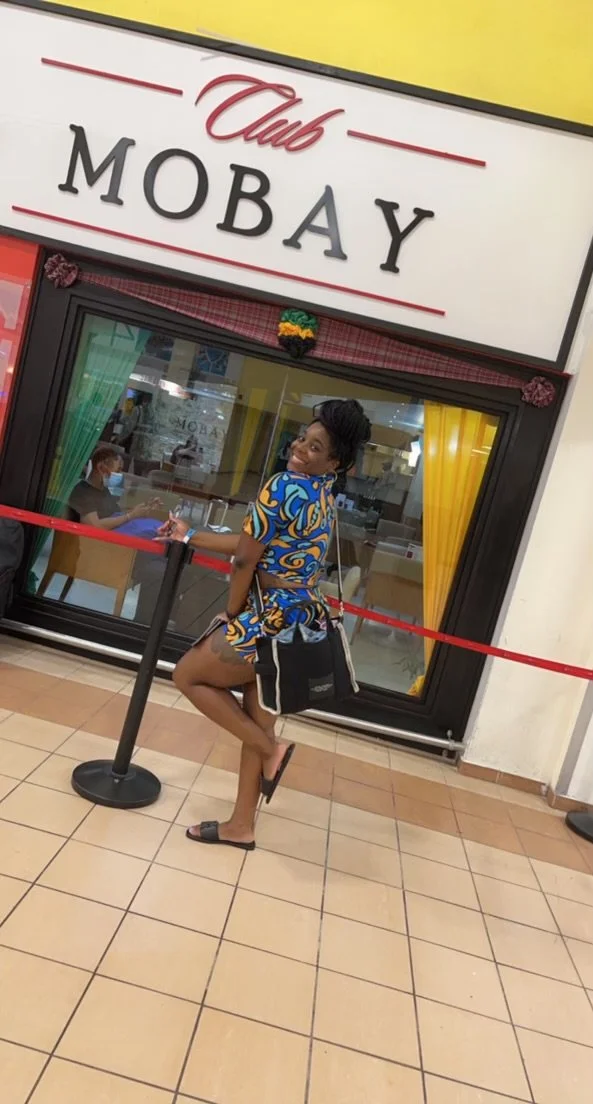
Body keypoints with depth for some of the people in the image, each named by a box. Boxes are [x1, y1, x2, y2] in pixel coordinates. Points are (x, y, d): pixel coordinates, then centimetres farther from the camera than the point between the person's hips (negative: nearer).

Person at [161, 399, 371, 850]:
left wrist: (232, 615, 0)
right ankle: (242, 825, 29)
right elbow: (257, 544, 16)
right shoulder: (325, 496, 11)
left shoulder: (285, 485, -18)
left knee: (187, 676, 9)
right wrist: (190, 537, 20)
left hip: (275, 618, -9)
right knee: (258, 719, 17)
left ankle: (272, 749, 7)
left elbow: (245, 559, -16)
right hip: (303, 619, 9)